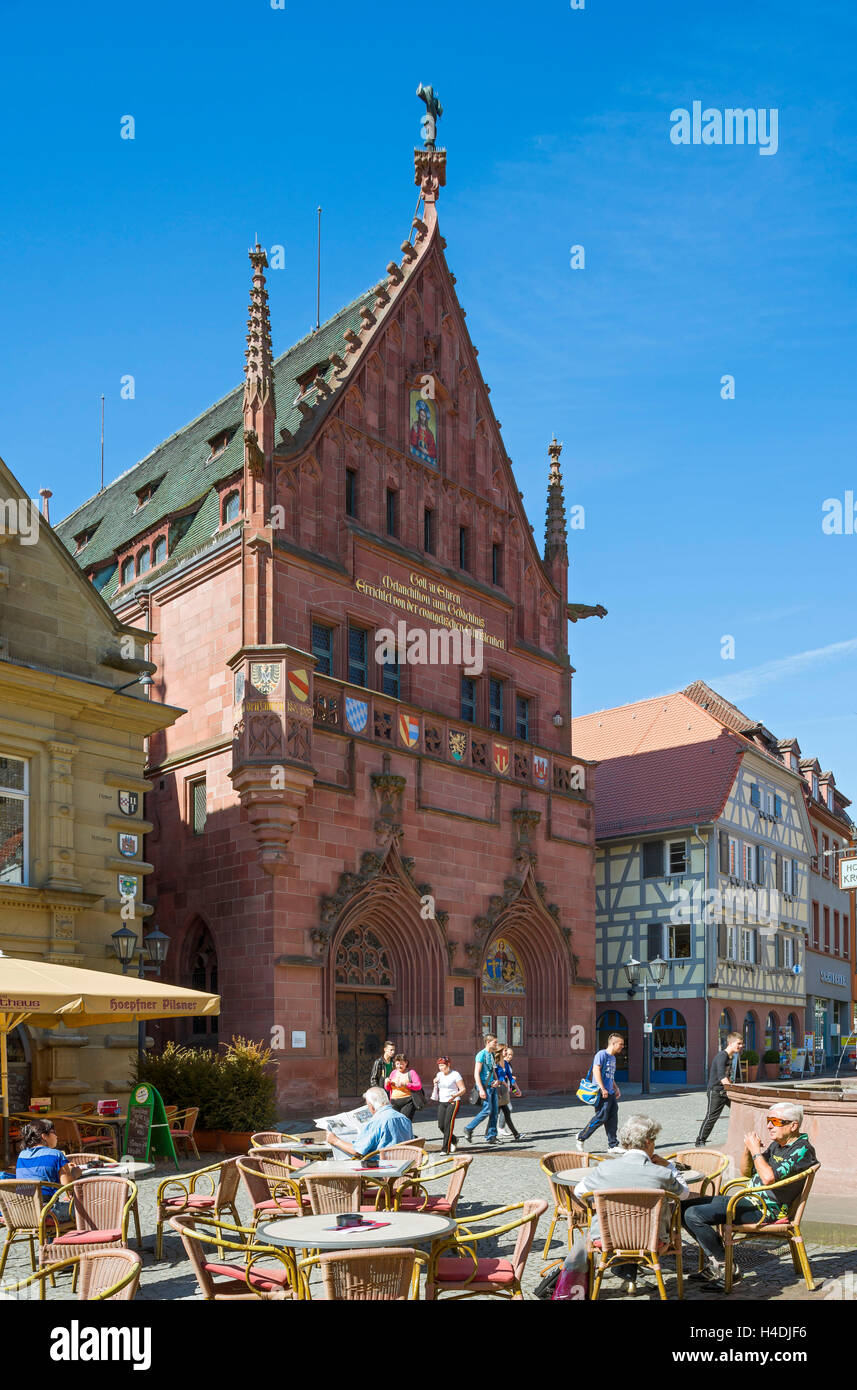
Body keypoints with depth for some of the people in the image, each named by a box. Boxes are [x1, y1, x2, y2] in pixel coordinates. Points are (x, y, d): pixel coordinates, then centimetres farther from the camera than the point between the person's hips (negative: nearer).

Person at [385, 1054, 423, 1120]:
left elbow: (419, 1086, -9)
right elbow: (388, 1088, 20)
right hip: (394, 1102, 4)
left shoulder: (411, 1072, 0)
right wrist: (387, 1083, -3)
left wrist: (405, 1084, -19)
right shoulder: (393, 1072, 14)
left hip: (407, 1102, -4)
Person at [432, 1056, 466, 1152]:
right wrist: (435, 1083, 3)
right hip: (442, 1102, 6)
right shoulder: (439, 1075, 11)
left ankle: (446, 1149, -10)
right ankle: (454, 1141, 27)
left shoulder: (455, 1075, -7)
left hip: (453, 1102, -6)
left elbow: (463, 1089, -9)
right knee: (441, 1126, 0)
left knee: (448, 1124, -14)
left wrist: (455, 1095, -27)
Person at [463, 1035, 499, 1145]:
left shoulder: (492, 1055, 14)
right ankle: (469, 1128, 3)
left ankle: (491, 1137, 10)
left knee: (494, 1111, 5)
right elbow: (476, 1074, -17)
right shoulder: (481, 1055, -12)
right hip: (484, 1086, -8)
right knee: (487, 1110, -11)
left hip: (492, 1086, 8)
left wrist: (496, 1080, 3)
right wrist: (481, 1090, -22)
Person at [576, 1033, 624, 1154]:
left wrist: (616, 1088, 19)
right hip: (602, 1093, -9)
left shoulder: (613, 1057, 21)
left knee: (613, 1118, 5)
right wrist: (602, 1089, -22)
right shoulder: (602, 1054, -8)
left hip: (611, 1093, 9)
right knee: (601, 1117, -11)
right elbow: (596, 1070, -18)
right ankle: (581, 1138, 2)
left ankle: (613, 1145, 9)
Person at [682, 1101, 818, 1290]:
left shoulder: (802, 1150, -13)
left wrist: (756, 1151, -13)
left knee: (693, 1215, -20)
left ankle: (726, 1269, -8)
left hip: (764, 1210, -10)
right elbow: (747, 1172, 22)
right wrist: (748, 1150, 3)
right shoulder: (776, 1144, 15)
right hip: (747, 1200, 10)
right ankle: (714, 1264, 6)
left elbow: (769, 1178, -27)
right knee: (685, 1207, 5)